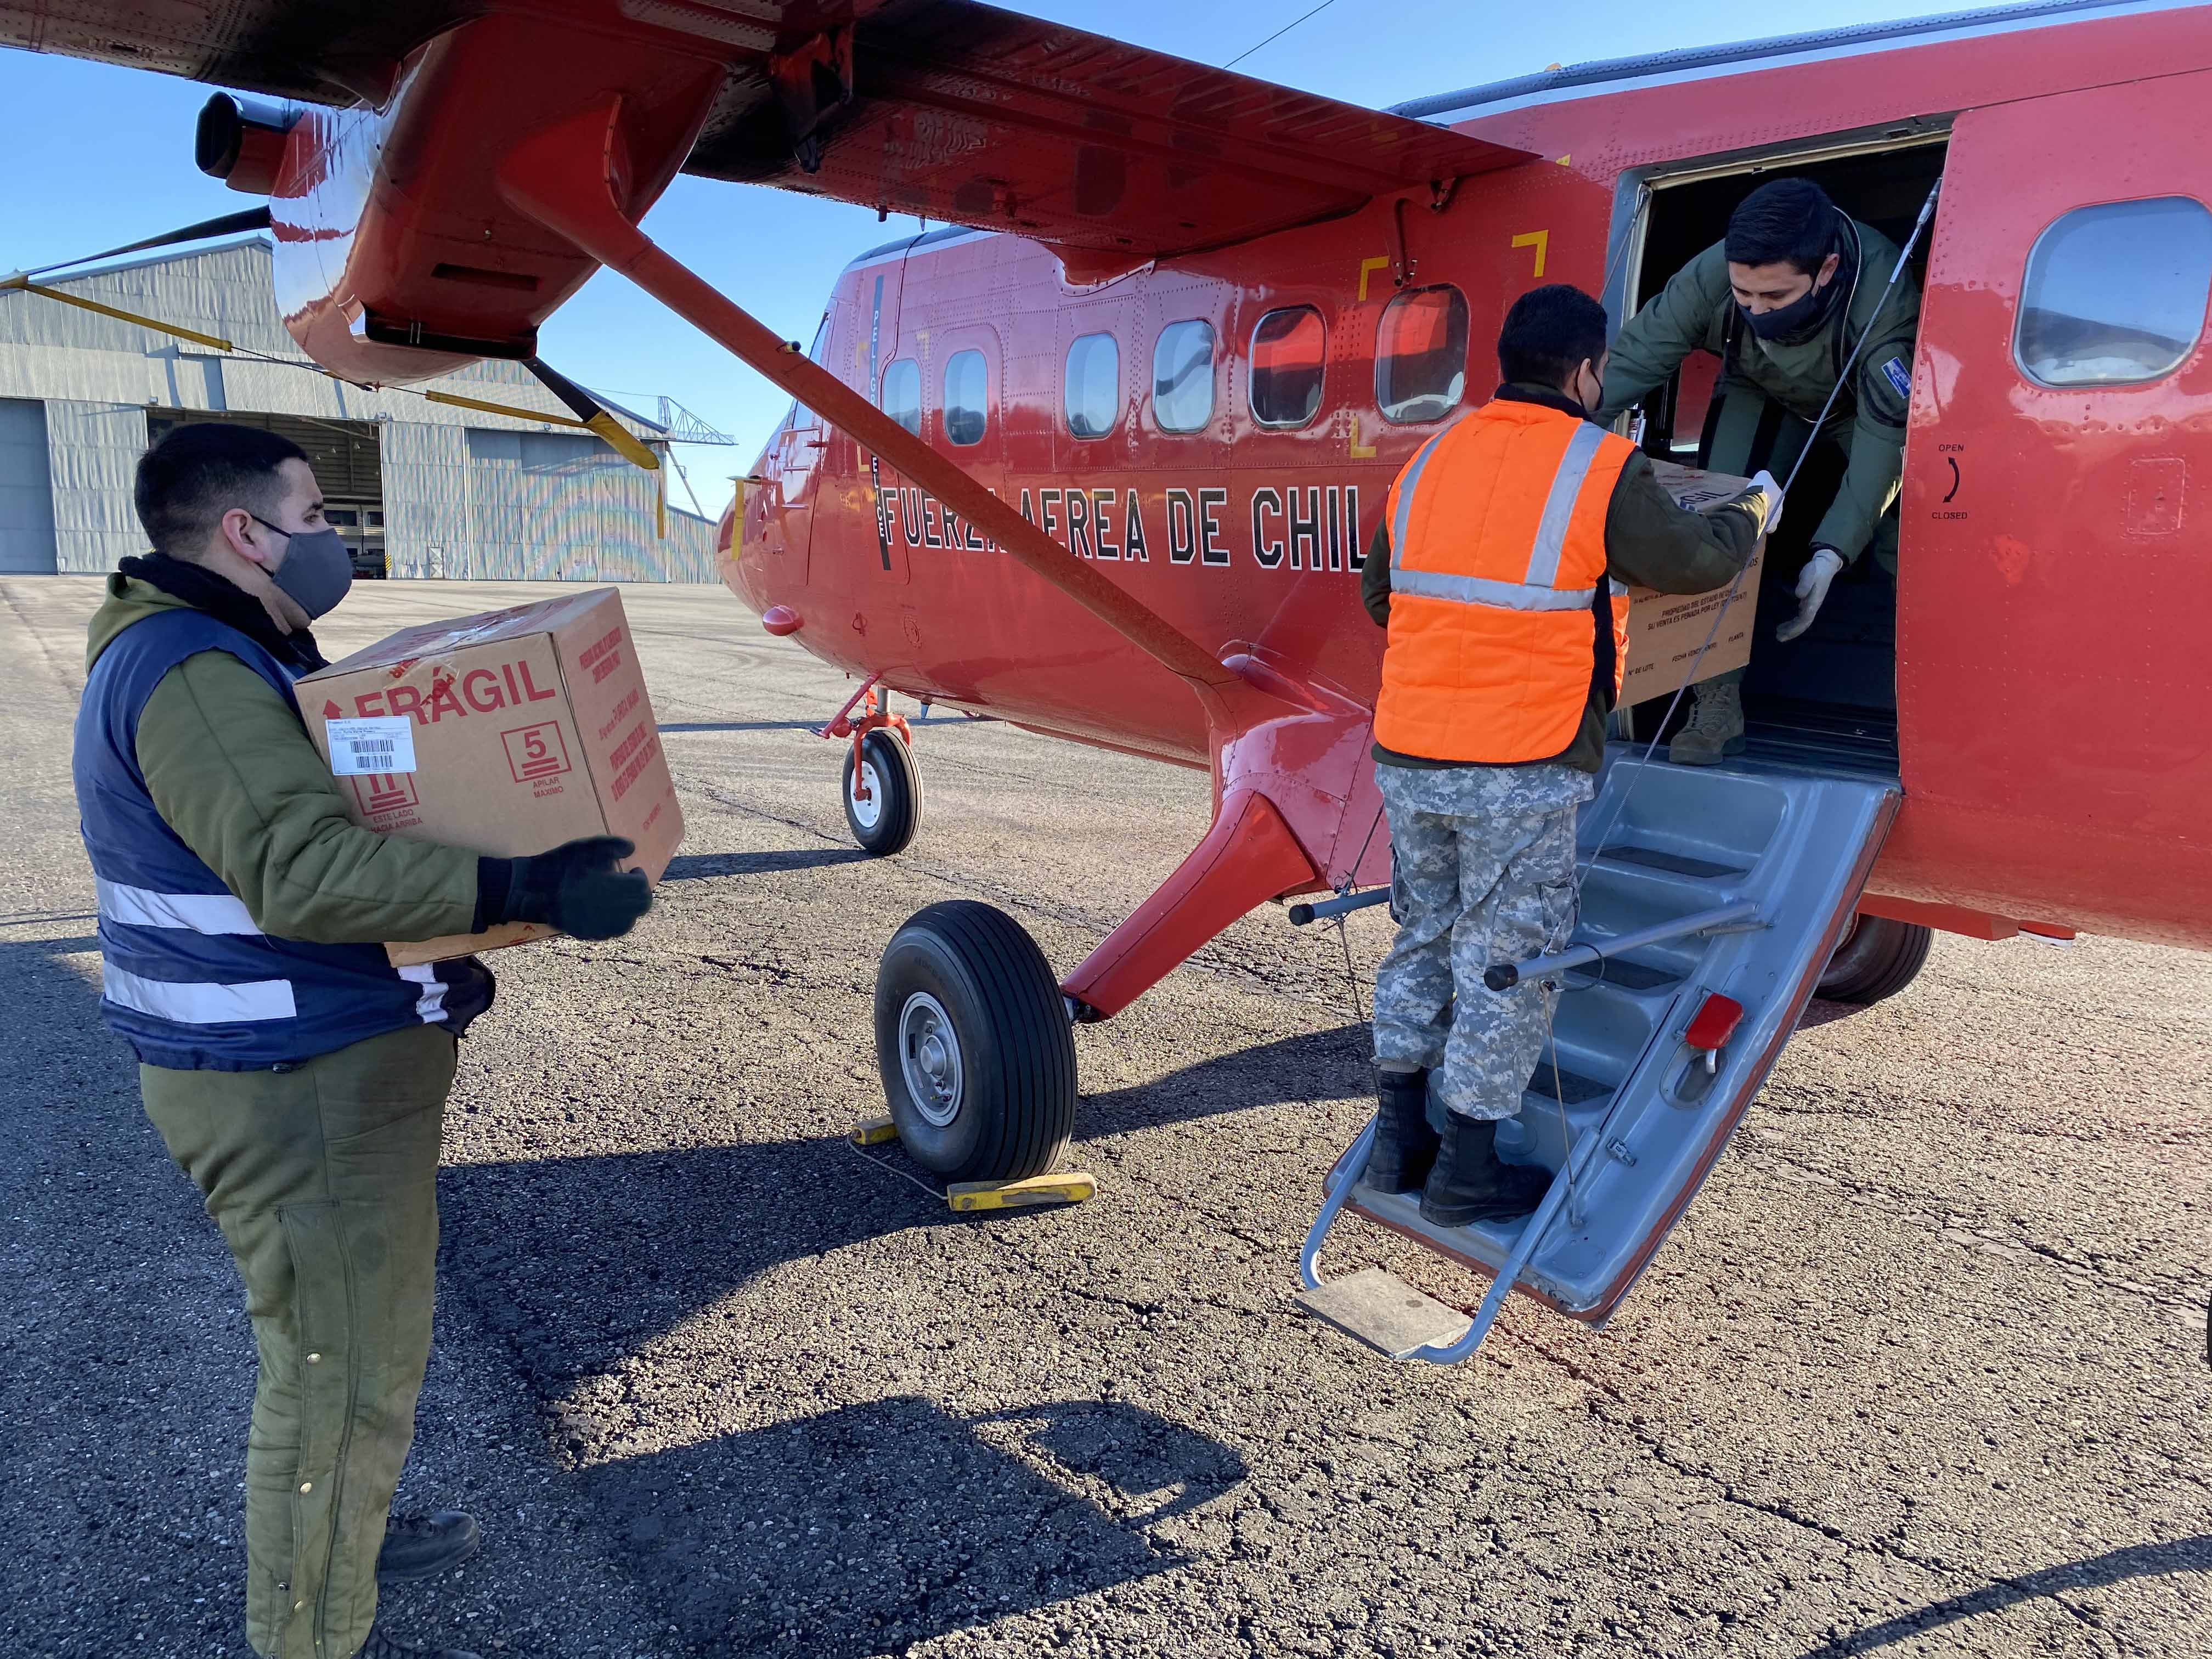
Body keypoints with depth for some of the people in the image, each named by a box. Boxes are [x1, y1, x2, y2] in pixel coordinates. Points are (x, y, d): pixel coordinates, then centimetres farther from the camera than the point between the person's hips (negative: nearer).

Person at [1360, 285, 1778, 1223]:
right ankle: (1466, 1173, 15)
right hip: (1523, 770, -6)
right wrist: (1755, 514, 25)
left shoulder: (1430, 460, 10)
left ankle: (1399, 1143, 28)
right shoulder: (1601, 469, -7)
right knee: (1504, 963, 6)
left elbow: (1379, 594, 19)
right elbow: (1693, 561, 4)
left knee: (1424, 942, 18)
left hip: (1407, 758, 6)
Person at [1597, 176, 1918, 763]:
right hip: (1763, 397, 2)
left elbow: (1883, 435, -41)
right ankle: (1717, 705, -12)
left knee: (1905, 542, -16)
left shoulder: (1883, 298, -41)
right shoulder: (1711, 276, -36)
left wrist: (1832, 552, -49)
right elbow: (1631, 358, -32)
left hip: (1863, 403, -1)